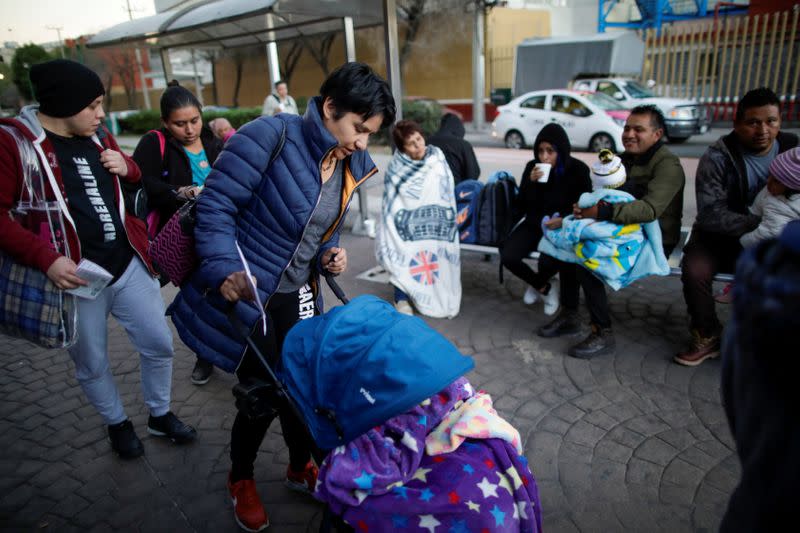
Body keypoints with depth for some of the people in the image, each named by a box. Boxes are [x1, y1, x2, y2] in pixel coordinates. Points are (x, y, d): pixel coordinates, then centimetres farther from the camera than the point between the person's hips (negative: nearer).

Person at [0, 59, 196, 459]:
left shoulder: (97, 136, 6)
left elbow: (134, 182, 21)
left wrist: (127, 167, -2)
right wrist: (46, 259, -26)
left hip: (129, 267, 5)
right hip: (75, 279, -5)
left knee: (160, 345, 12)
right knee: (91, 365, 13)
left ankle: (160, 415, 35)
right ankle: (117, 424, 39)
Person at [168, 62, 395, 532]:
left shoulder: (349, 166, 3)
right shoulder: (271, 136, -20)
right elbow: (216, 204, -19)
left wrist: (332, 254, -4)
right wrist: (225, 268, -29)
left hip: (297, 298, 6)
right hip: (244, 294, -6)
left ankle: (301, 467, 42)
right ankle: (241, 478, 36)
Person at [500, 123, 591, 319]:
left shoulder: (578, 170, -9)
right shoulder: (532, 167, -3)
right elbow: (519, 207, -2)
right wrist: (531, 182, -18)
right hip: (534, 225, 4)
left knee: (547, 261, -32)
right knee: (507, 255, -20)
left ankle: (537, 284, 8)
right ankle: (545, 288, 6)